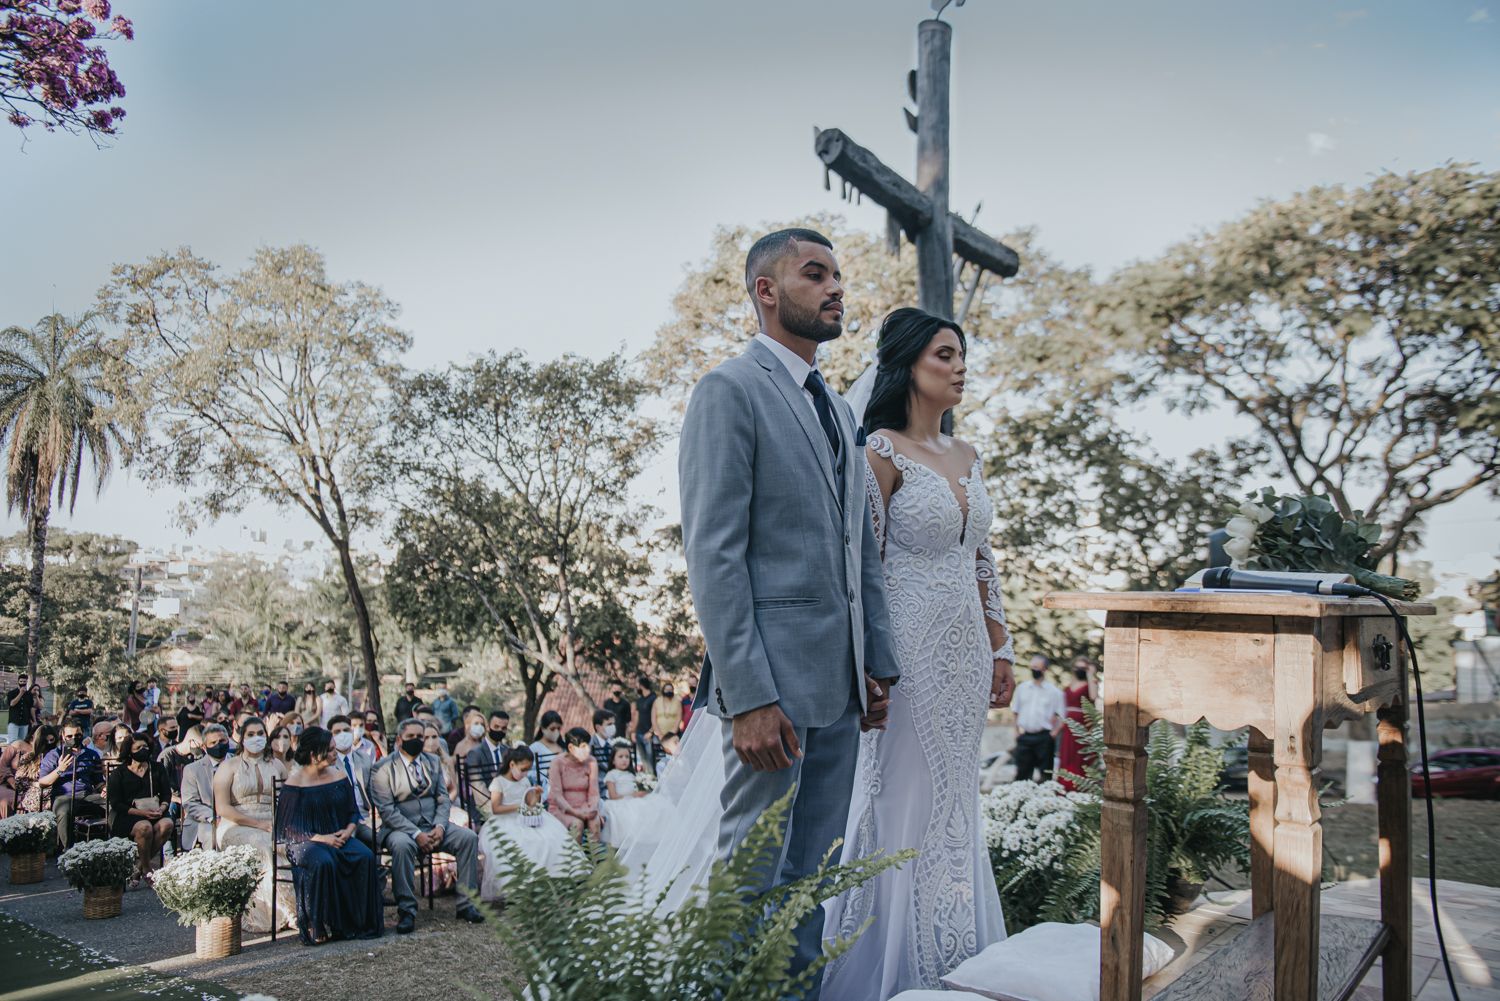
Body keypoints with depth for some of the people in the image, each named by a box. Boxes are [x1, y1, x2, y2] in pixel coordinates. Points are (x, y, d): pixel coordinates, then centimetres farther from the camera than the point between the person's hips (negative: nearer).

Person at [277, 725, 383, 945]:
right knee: (324, 863, -36)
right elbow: (289, 828, -9)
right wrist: (320, 838, -18)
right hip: (305, 842, -4)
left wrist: (348, 831, -9)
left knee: (365, 857, -25)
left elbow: (354, 813, 13)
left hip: (339, 837, 4)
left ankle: (362, 923, -15)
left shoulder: (339, 775, 9)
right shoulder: (294, 782, -6)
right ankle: (319, 928, -20)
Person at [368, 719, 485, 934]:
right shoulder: (383, 768, -4)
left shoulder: (433, 762, 12)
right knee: (402, 845, -38)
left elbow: (443, 799, 11)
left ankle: (465, 904, -13)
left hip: (433, 825, 4)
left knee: (469, 837, -19)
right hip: (400, 828, -4)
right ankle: (406, 911, -26)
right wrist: (416, 834, -21)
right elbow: (386, 810, -11)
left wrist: (440, 826, -10)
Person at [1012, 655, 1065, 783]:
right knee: (1021, 775, 4)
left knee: (1045, 776, 2)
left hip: (1044, 737, -3)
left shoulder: (1054, 691, 0)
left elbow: (1061, 717, 1)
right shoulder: (1021, 688, 10)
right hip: (1024, 737, 3)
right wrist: (1017, 732, 8)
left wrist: (1053, 733, -7)